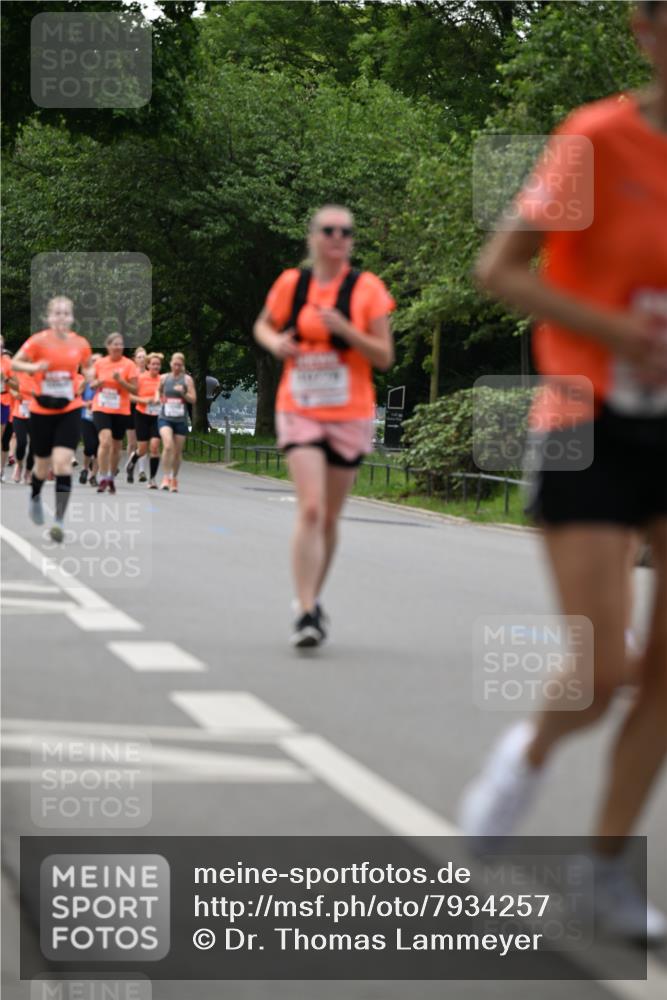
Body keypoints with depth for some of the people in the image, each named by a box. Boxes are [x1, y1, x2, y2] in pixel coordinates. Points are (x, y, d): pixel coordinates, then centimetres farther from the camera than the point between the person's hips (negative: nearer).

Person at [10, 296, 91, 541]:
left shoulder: (80, 344, -1)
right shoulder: (39, 341, -9)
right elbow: (14, 363, -6)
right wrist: (34, 367, -24)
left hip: (69, 411, 1)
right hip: (41, 411, -1)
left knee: (63, 462, -15)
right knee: (43, 465, 12)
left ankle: (60, 519, -14)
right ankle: (35, 496, 47)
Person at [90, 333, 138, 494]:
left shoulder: (129, 364, -2)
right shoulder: (100, 363, 3)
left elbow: (135, 389, -5)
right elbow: (92, 384, 14)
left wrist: (120, 380, -20)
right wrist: (97, 383, -9)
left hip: (121, 411, 1)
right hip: (101, 408, -1)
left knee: (116, 446, 10)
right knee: (105, 441, -20)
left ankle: (112, 478, 29)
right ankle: (103, 478, -14)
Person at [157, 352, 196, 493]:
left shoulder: (187, 379, 2)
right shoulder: (164, 378, 5)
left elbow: (193, 399, -1)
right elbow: (158, 392, 23)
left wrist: (183, 392, -16)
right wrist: (160, 400, 6)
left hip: (180, 420, 1)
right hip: (165, 418, -1)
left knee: (177, 452, 8)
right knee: (168, 446, -23)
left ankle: (174, 479, 25)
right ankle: (166, 477, -17)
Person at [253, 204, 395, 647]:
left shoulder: (367, 288, -3)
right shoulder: (290, 283, 2)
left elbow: (384, 358, -5)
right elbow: (264, 325, 19)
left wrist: (346, 330, -21)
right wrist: (275, 342, -4)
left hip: (350, 416, 1)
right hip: (298, 412, -1)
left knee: (329, 516, 10)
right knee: (310, 509, -16)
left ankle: (311, 599, 31)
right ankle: (306, 613, -18)